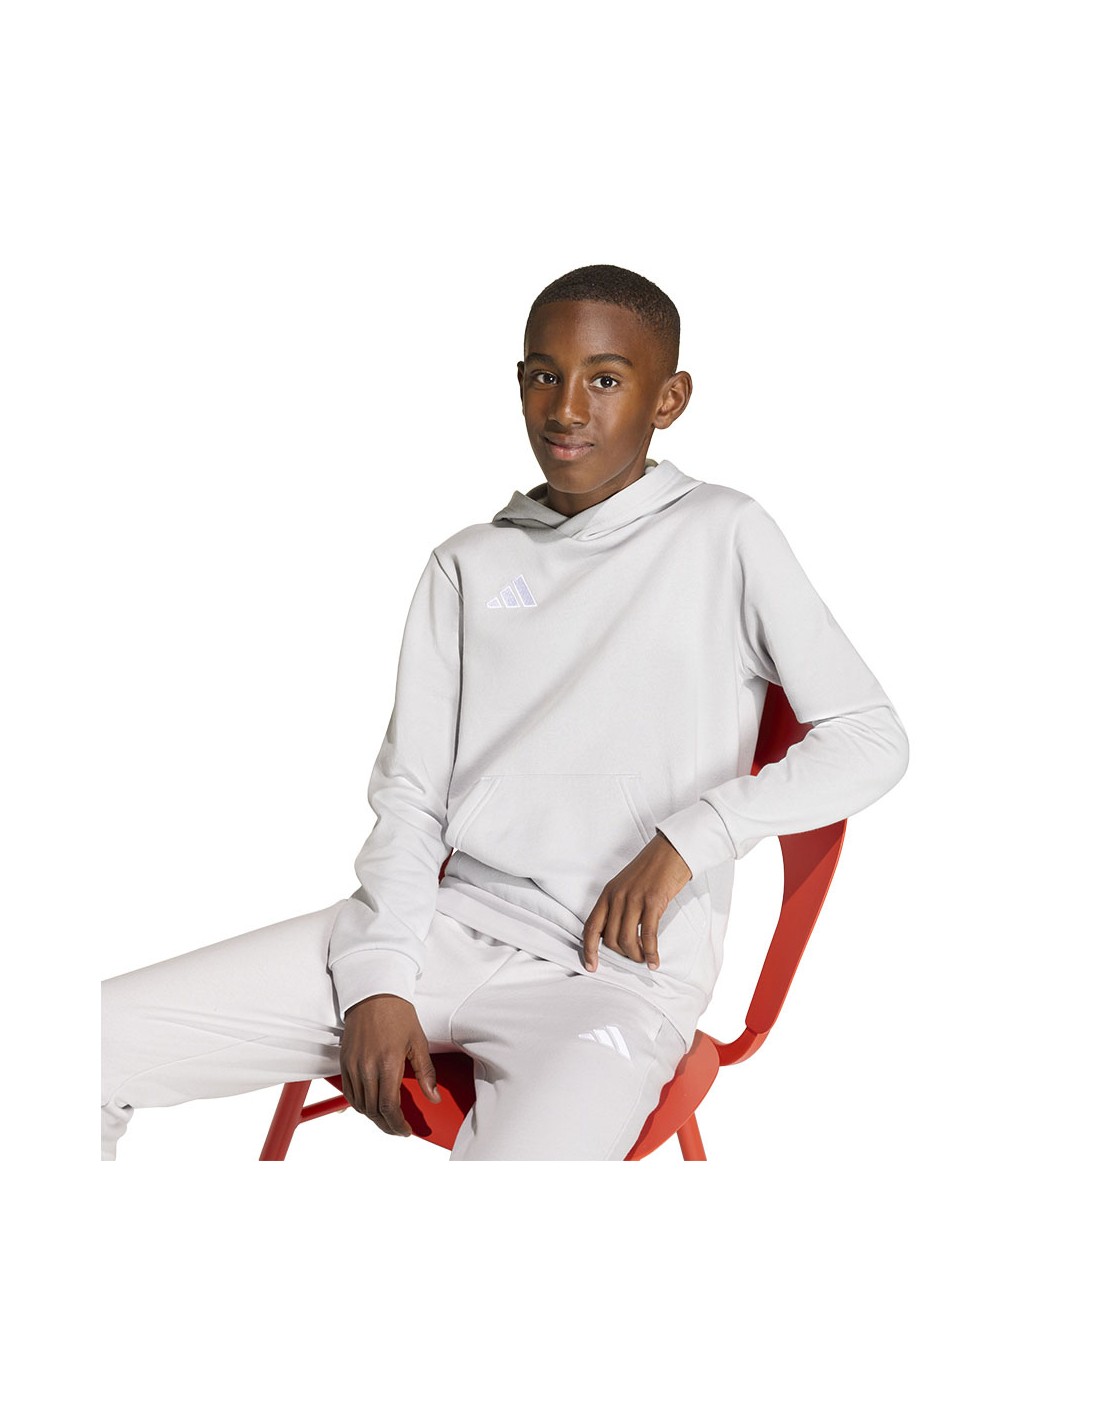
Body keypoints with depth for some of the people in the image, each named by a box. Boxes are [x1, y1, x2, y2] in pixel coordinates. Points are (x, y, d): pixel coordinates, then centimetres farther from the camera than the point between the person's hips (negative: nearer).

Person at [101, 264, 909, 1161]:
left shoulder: (724, 537, 5)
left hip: (618, 966, -4)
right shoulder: (469, 565, 16)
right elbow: (408, 795, 11)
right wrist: (377, 978, -4)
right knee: (95, 1039, -10)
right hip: (450, 920, 4)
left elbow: (873, 738, 1)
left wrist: (692, 837, -11)